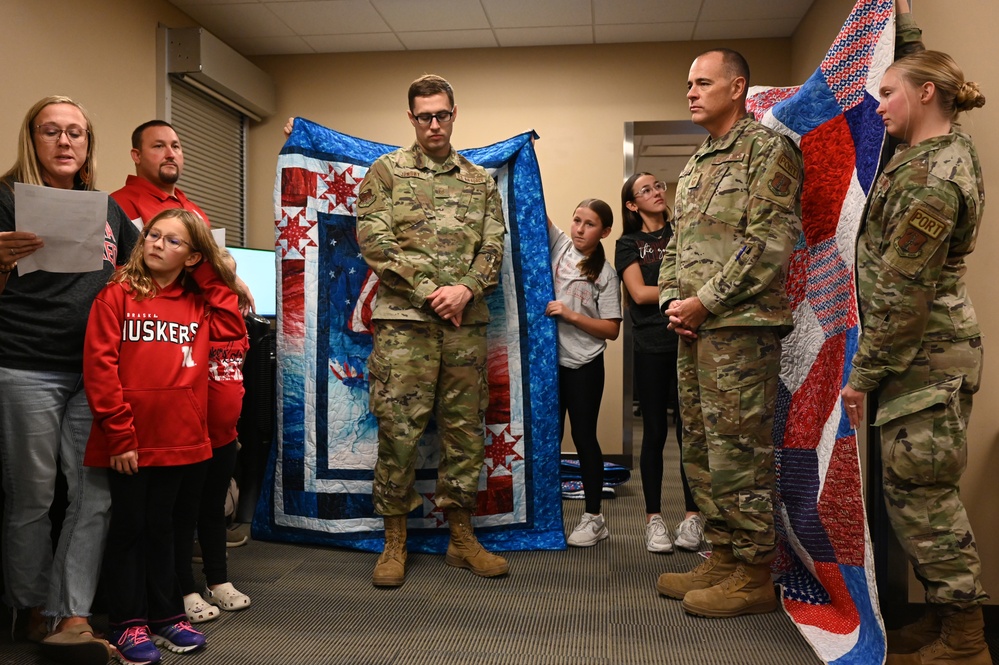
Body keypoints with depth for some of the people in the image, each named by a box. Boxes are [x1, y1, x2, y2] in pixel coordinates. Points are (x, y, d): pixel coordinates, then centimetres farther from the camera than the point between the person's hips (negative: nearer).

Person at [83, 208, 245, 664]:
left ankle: (165, 614, 28)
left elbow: (231, 332, -6)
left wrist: (213, 281, 0)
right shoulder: (117, 295, -6)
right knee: (128, 528, 8)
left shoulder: (198, 303, 9)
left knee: (161, 526, 17)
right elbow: (99, 366, -11)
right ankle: (127, 622, 21)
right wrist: (119, 436, -16)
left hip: (178, 440, 4)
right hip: (128, 443, -4)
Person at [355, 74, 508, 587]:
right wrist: (429, 292, -10)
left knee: (465, 428, 7)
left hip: (466, 322, 3)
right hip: (404, 320, -3)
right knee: (398, 429, -2)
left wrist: (465, 289, -11)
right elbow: (374, 241, -4)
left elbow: (494, 246, 8)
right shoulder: (386, 171, 6)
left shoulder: (479, 181, 16)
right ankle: (394, 541, 11)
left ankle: (461, 536, 19)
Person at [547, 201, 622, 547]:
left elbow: (611, 330, -7)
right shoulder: (560, 245, 4)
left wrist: (571, 315, -16)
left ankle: (594, 518, 15)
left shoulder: (605, 274, -5)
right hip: (550, 360, 4)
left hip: (584, 366, -3)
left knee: (583, 438, 3)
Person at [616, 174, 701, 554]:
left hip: (687, 340, 1)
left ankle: (692, 516, 10)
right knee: (655, 433, 3)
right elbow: (639, 293, -4)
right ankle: (654, 518, 11)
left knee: (689, 429, 0)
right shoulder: (629, 244, 9)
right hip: (651, 344, -1)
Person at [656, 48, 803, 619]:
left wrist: (703, 302, -14)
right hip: (695, 332, 9)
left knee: (739, 451, -6)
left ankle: (754, 575, 6)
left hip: (741, 326, -9)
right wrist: (672, 300, 4)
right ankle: (724, 558, 23)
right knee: (701, 448, 12)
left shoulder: (769, 150, -4)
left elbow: (769, 243, -15)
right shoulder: (695, 167, 21)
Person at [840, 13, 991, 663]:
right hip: (929, 347, 10)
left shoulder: (929, 178, -18)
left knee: (920, 492, -3)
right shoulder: (950, 146, 12)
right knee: (913, 488, 13)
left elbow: (901, 290, -20)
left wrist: (864, 373, -16)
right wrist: (904, 20, 32)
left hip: (925, 352, -10)